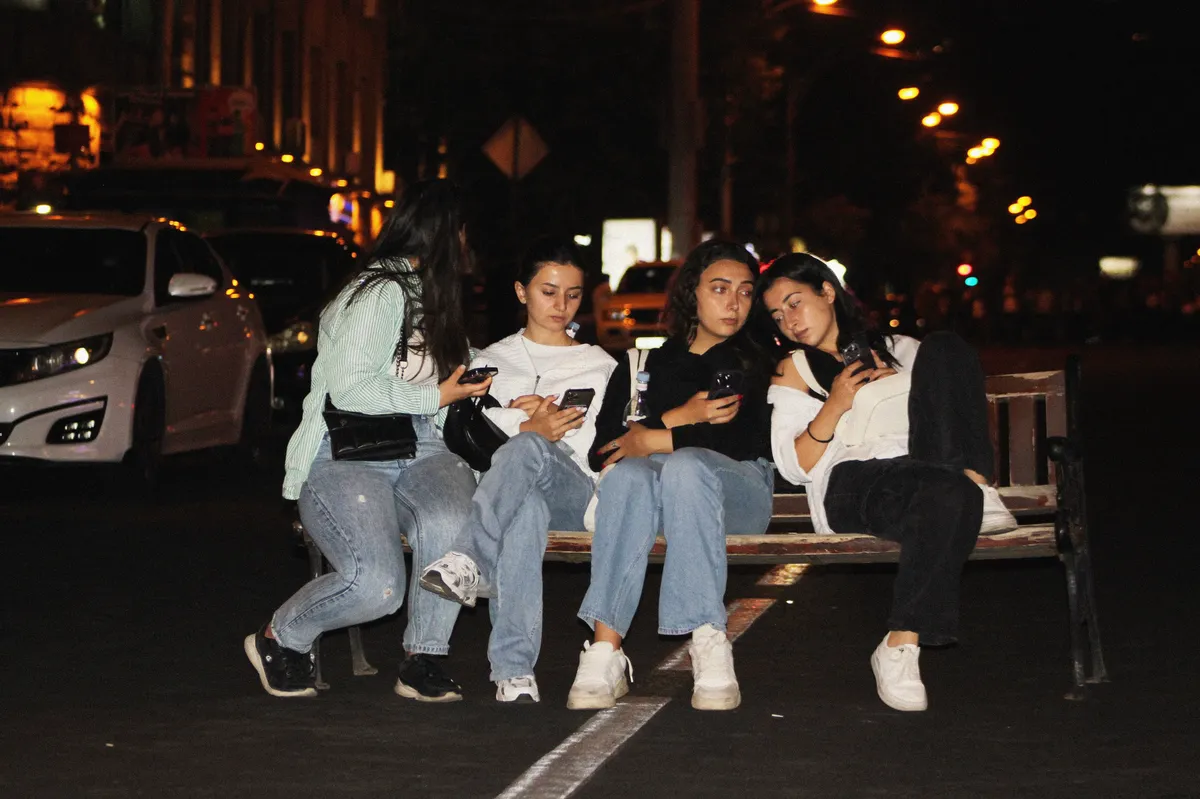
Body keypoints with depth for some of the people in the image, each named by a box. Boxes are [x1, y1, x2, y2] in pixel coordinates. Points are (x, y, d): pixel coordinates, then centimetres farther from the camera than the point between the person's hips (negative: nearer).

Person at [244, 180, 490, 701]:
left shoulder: (432, 297, 21)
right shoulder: (381, 292, -8)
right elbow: (349, 390, -17)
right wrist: (436, 396, -11)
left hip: (419, 452, 7)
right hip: (347, 457, -7)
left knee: (451, 521, -30)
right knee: (376, 584, -27)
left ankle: (422, 659, -14)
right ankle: (279, 640, 3)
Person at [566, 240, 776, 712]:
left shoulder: (758, 365, 18)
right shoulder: (646, 364, 22)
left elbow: (749, 440, -2)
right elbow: (604, 448, 6)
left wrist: (652, 439, -8)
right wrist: (681, 418, -6)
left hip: (734, 487, -1)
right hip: (654, 480, 1)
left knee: (686, 466, -37)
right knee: (628, 474, -36)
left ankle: (709, 646, -46)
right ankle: (606, 653, -47)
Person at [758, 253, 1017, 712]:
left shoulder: (895, 348, 30)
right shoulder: (794, 370, 22)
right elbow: (793, 468, 9)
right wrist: (834, 407, -5)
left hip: (921, 467, 4)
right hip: (850, 484, -4)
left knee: (944, 347, -17)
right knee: (948, 493, -39)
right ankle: (898, 651, -40)